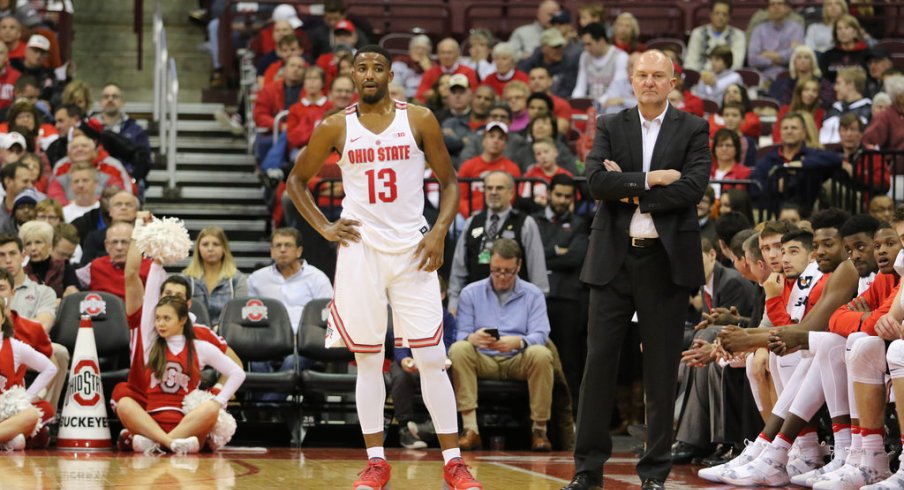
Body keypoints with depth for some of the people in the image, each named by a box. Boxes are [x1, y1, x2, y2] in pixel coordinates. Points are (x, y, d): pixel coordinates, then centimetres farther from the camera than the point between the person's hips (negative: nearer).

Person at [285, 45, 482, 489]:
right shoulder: (336, 127, 2)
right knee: (368, 360, 4)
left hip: (412, 248, -1)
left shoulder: (419, 120, 0)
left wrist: (439, 232, -7)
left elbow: (449, 181, 7)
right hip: (360, 248, 1)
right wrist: (323, 227, 3)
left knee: (431, 359, -4)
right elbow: (297, 180, 14)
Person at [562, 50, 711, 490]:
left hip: (667, 259, -1)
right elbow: (596, 181, -7)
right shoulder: (610, 127, 9)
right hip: (614, 257, 1)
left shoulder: (692, 130, 4)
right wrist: (651, 179, -14)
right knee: (599, 360, 0)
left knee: (661, 367, 2)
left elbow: (692, 188, -10)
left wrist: (630, 191, -9)